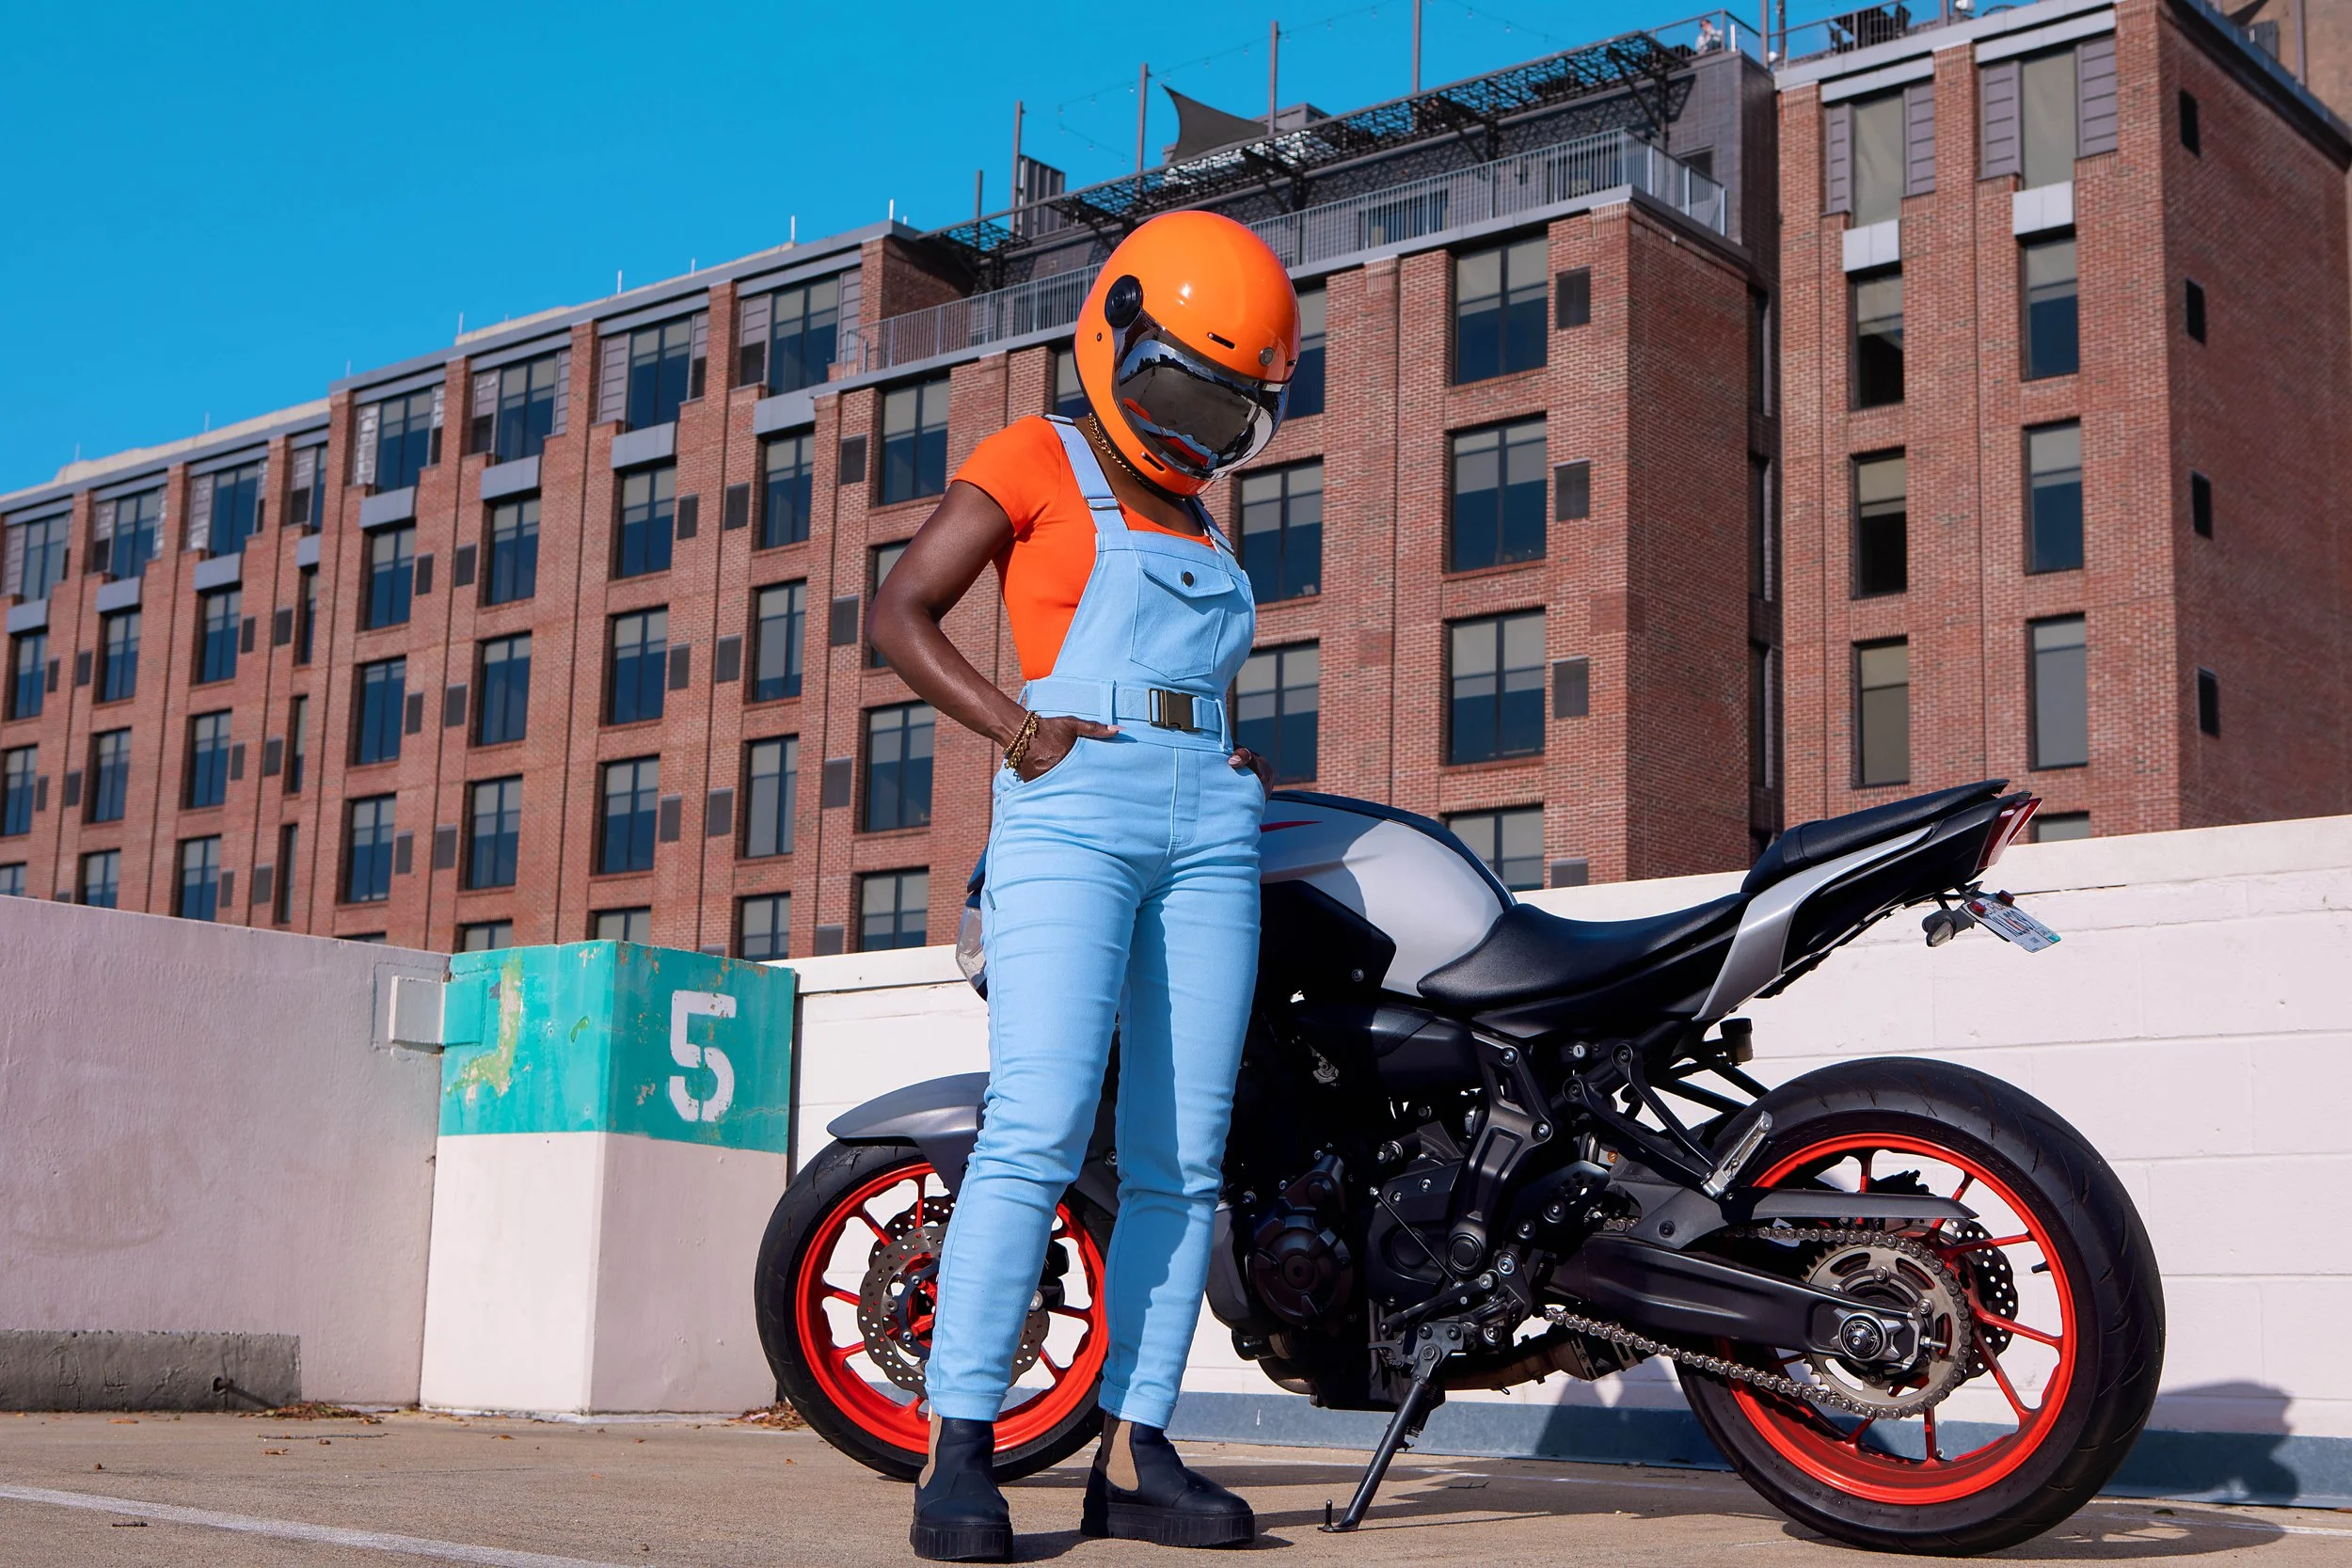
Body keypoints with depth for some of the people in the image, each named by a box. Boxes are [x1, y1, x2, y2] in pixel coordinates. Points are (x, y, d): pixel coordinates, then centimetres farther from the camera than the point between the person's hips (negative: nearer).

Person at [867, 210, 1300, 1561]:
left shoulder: (1199, 523, 27)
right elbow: (901, 612, 1)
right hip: (1075, 806, -6)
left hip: (1209, 825, 6)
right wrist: (1015, 729, -11)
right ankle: (961, 1453, -14)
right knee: (1040, 1131, -18)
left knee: (1183, 1154, -1)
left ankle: (1135, 1454, 2)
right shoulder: (1037, 462, 9)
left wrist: (1240, 761, 14)